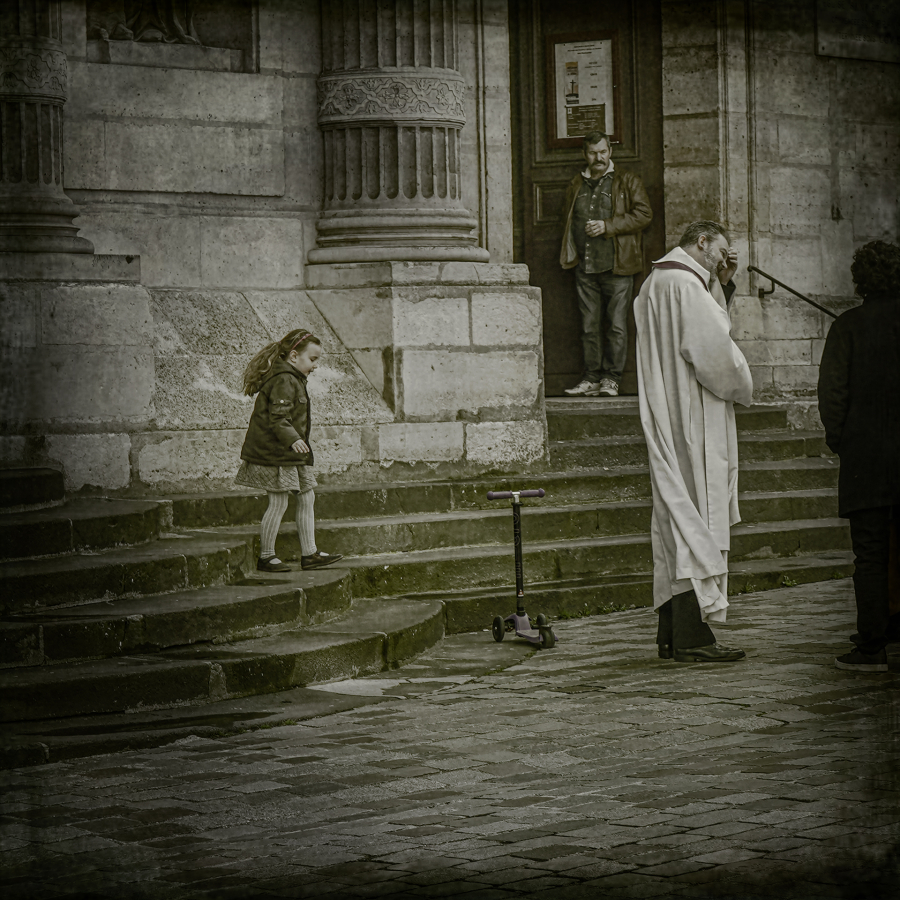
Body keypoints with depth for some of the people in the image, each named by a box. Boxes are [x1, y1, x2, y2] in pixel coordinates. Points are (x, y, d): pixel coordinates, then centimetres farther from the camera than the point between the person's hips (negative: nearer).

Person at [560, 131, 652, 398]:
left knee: (617, 325, -5)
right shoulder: (576, 185, 18)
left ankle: (611, 379, 1)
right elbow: (569, 220, 27)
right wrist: (569, 253, 13)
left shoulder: (627, 182, 5)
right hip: (585, 267, 4)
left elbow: (643, 214, -4)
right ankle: (592, 379, 8)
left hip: (616, 266, -4)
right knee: (589, 326, 4)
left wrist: (607, 226, -12)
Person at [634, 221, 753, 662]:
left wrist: (721, 285, 15)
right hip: (693, 423, -11)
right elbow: (712, 349, -20)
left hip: (671, 424, 11)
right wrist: (741, 385, -4)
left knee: (677, 523, 11)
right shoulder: (684, 283, -15)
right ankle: (692, 636, -8)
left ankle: (671, 633, 14)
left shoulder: (656, 282, 18)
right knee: (696, 520, -9)